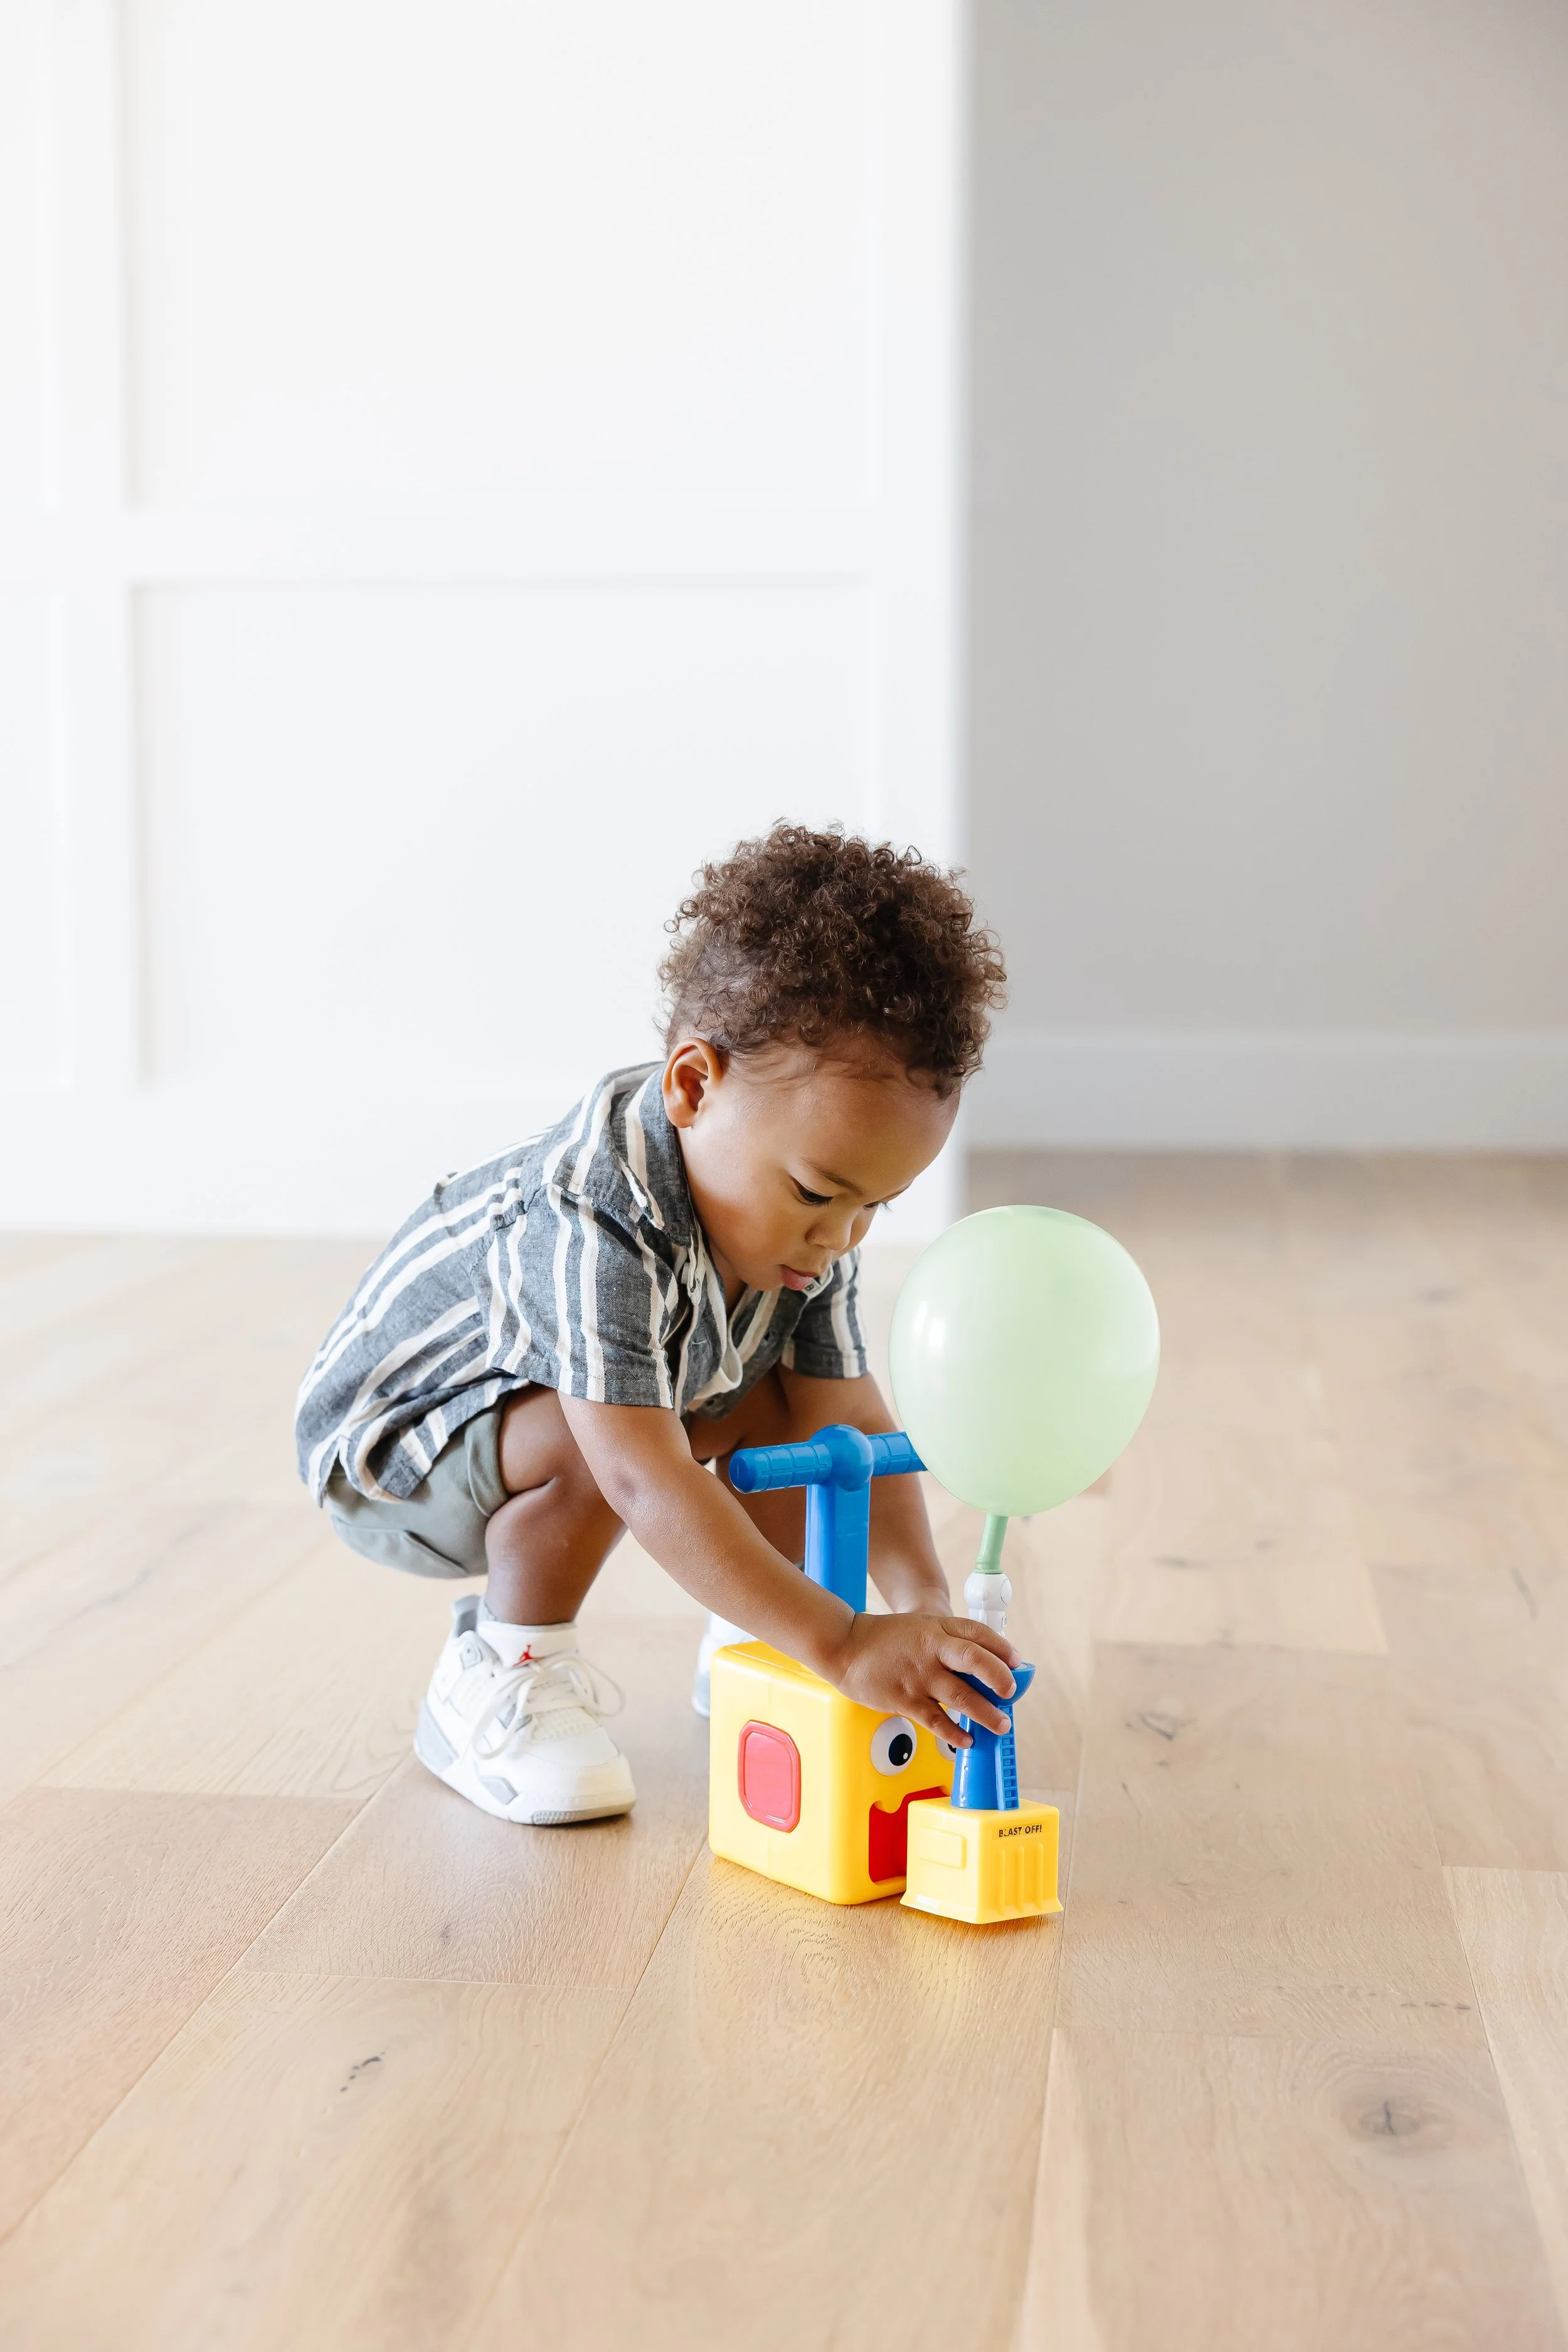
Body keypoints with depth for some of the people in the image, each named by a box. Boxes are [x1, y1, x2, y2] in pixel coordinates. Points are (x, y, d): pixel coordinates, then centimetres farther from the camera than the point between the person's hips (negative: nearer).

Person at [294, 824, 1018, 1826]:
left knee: (787, 1402, -6)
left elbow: (855, 1423, -13)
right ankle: (496, 1683, -11)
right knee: (584, 1446, -35)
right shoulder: (593, 1229, -43)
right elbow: (650, 1484, -48)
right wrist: (842, 1642, -51)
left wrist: (923, 1600, -28)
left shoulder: (808, 1220, -16)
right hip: (389, 1450, -8)